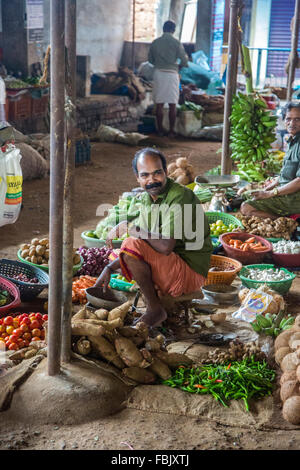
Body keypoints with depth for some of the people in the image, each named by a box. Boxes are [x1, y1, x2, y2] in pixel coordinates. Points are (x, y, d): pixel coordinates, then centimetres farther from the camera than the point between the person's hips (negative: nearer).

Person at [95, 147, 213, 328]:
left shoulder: (180, 197, -22)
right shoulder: (146, 198, 7)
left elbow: (166, 247, -33)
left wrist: (132, 227, -21)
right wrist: (110, 268, 3)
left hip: (191, 272, -9)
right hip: (166, 266, 9)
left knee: (132, 245, -25)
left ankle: (155, 310, -9)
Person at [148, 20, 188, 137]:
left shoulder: (155, 42, 4)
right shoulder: (176, 43, -5)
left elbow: (150, 59, 11)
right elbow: (184, 60, -6)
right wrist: (178, 66, 15)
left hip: (158, 73, 2)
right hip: (172, 74, -2)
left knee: (159, 104, 7)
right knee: (172, 105, 3)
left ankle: (160, 130, 9)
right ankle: (171, 131, 5)